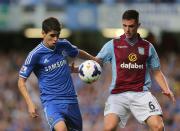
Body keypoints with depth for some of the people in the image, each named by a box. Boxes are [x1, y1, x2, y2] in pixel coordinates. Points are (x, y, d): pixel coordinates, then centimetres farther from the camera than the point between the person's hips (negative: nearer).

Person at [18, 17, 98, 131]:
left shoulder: (64, 45, 5)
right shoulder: (35, 55, -9)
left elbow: (79, 53, 30)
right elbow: (21, 82, -5)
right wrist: (30, 103, -15)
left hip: (71, 100, 6)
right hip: (51, 101, -6)